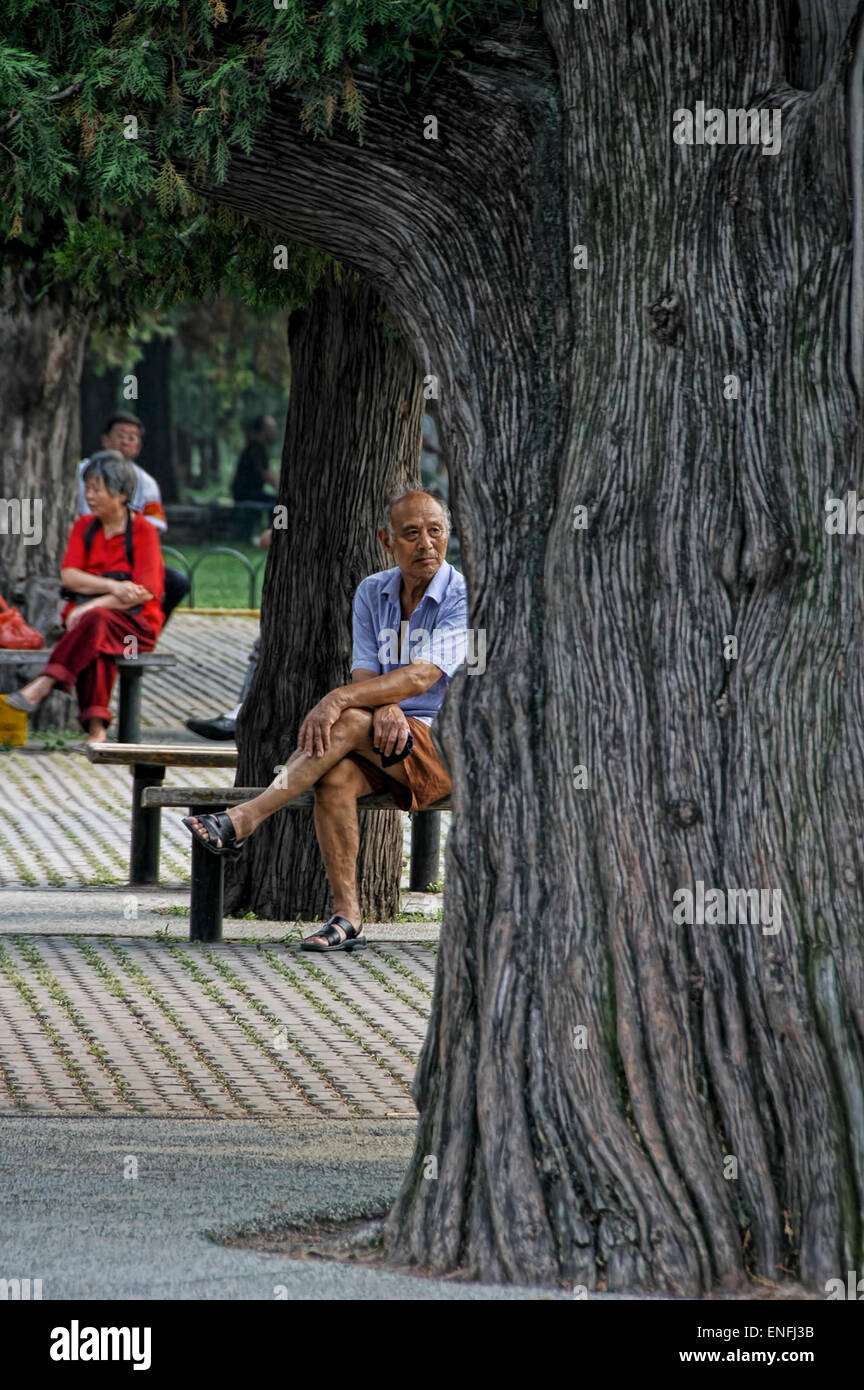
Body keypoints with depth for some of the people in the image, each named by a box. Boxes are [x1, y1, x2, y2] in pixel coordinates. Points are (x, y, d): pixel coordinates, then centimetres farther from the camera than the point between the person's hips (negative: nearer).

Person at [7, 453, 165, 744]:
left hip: (135, 622, -3)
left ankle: (44, 685, -45)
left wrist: (92, 606, -20)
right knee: (93, 642, -35)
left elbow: (145, 592, -12)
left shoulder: (142, 531, -2)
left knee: (95, 619, -38)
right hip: (86, 617, 3)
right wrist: (113, 587, -17)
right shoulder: (84, 527, 14)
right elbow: (69, 576, 0)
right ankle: (96, 725, -44)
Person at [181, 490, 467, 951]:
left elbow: (422, 677, -22)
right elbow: (364, 676, 4)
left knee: (348, 722, -31)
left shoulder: (463, 597, -10)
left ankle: (242, 821, -34)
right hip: (386, 752, 5)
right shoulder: (373, 593, 10)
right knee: (336, 776, -29)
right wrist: (386, 707, -21)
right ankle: (346, 919, -28)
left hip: (444, 749, -5)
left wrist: (339, 701, -31)